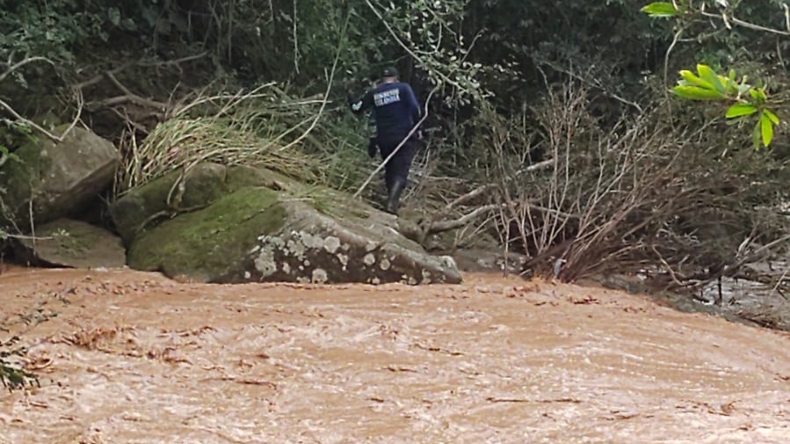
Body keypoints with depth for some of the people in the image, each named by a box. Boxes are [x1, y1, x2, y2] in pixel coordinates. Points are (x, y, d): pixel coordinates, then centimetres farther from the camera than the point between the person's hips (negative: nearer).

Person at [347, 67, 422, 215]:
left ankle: (392, 201, 25)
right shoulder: (403, 88, -2)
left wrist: (349, 94, 29)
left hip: (384, 139, 3)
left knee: (389, 171, 20)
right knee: (400, 171, -7)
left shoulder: (373, 93, 5)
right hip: (405, 136, -3)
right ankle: (392, 203, -25)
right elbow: (415, 108, -12)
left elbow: (357, 108, 12)